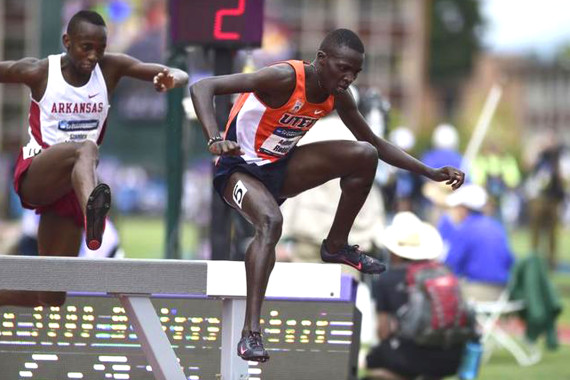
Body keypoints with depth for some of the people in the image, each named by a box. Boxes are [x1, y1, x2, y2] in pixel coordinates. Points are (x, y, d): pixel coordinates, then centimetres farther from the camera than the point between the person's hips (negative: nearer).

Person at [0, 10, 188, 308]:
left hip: (69, 188, 5)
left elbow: (181, 76, -3)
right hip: (33, 175, -5)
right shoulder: (39, 73, -5)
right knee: (86, 148, -38)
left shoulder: (110, 68, 1)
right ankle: (92, 208, -69)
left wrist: (171, 80, -26)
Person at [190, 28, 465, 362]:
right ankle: (251, 333, -37)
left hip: (280, 167, 7)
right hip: (241, 167, -7)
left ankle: (337, 246, 12)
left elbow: (376, 144, 11)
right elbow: (202, 88, -33)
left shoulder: (338, 97, -4)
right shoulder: (285, 78, -27)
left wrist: (431, 173, 4)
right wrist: (215, 140, -48)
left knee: (364, 156, -7)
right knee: (271, 222, -37)